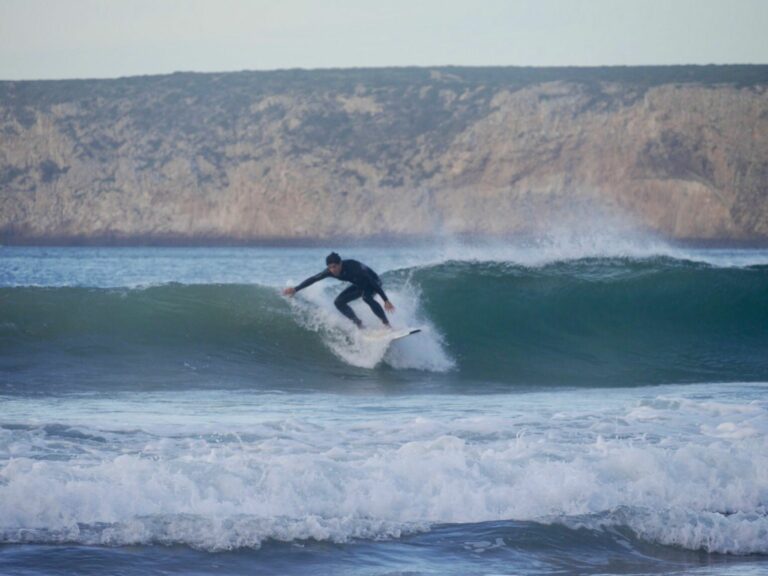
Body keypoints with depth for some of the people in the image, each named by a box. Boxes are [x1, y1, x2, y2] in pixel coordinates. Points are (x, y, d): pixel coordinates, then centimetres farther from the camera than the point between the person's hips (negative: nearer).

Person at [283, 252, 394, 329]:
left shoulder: (354, 267, -38)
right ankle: (359, 324, -1)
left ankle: (387, 325, -31)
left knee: (367, 297, -37)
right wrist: (296, 289, -13)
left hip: (372, 282, -7)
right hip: (359, 286, 7)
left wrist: (386, 300, -34)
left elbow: (374, 282, -34)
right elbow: (313, 279, -9)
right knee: (339, 302, -8)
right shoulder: (330, 271, -21)